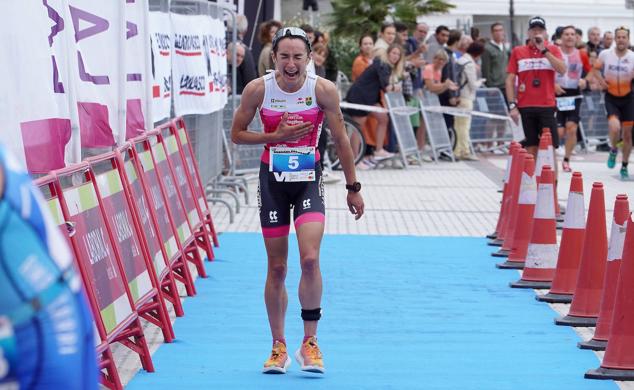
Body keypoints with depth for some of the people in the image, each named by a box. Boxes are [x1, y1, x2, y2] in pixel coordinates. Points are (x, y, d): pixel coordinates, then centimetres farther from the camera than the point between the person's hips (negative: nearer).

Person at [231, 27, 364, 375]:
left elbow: (340, 140, -1)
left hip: (309, 180, -1)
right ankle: (279, 347, 19)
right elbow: (237, 134, 0)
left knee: (310, 259, -18)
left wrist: (352, 187, 3)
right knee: (276, 268, 6)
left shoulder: (323, 90, -11)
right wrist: (276, 136, -16)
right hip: (272, 181, 1)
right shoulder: (258, 89, -10)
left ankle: (310, 343, -4)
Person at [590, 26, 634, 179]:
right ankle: (613, 150, 11)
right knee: (615, 127, -23)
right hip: (611, 97, -1)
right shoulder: (605, 54, -7)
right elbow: (595, 69, 10)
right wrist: (601, 81, -6)